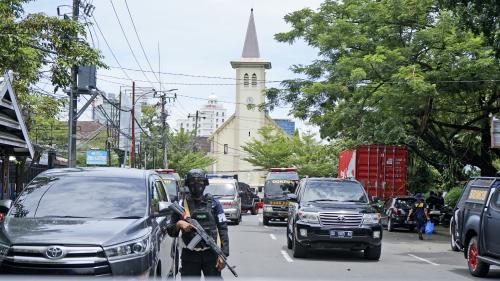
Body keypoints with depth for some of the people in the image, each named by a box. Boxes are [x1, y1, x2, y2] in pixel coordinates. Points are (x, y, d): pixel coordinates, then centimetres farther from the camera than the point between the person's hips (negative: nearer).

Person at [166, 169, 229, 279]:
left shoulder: (214, 203, 5)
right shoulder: (181, 205, 5)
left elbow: (223, 230, 2)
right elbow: (171, 231, 9)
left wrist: (223, 254, -7)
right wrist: (179, 224, -14)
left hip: (211, 254, -1)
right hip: (189, 256, 1)